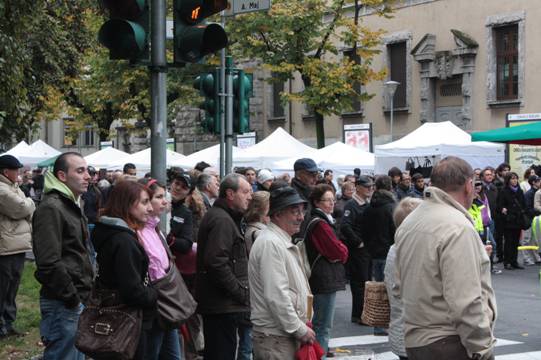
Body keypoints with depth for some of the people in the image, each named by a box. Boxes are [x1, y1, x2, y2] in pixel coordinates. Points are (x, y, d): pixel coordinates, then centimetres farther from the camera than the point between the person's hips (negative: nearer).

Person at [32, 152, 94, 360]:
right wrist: (72, 298, -18)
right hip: (62, 304, -10)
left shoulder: (73, 205, 16)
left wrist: (84, 294, 15)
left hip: (78, 300, 10)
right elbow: (49, 263, -25)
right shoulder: (51, 208, -17)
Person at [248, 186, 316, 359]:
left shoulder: (283, 241, 18)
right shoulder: (270, 243, -15)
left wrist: (302, 324, 17)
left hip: (288, 332, 10)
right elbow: (276, 296, -22)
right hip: (275, 337, -10)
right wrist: (300, 330, -16)